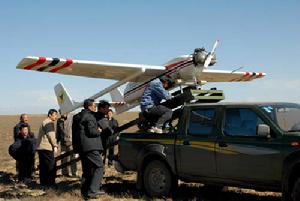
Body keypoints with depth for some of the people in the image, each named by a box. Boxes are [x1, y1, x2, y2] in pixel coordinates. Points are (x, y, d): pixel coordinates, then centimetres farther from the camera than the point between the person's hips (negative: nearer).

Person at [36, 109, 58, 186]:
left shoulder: (44, 122, 23)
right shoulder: (49, 123, -10)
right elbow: (50, 135, -17)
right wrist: (55, 145, -10)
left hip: (40, 147, 10)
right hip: (46, 148, -10)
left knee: (43, 166, 11)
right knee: (51, 166, -6)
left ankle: (43, 182, 15)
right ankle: (50, 183, -5)